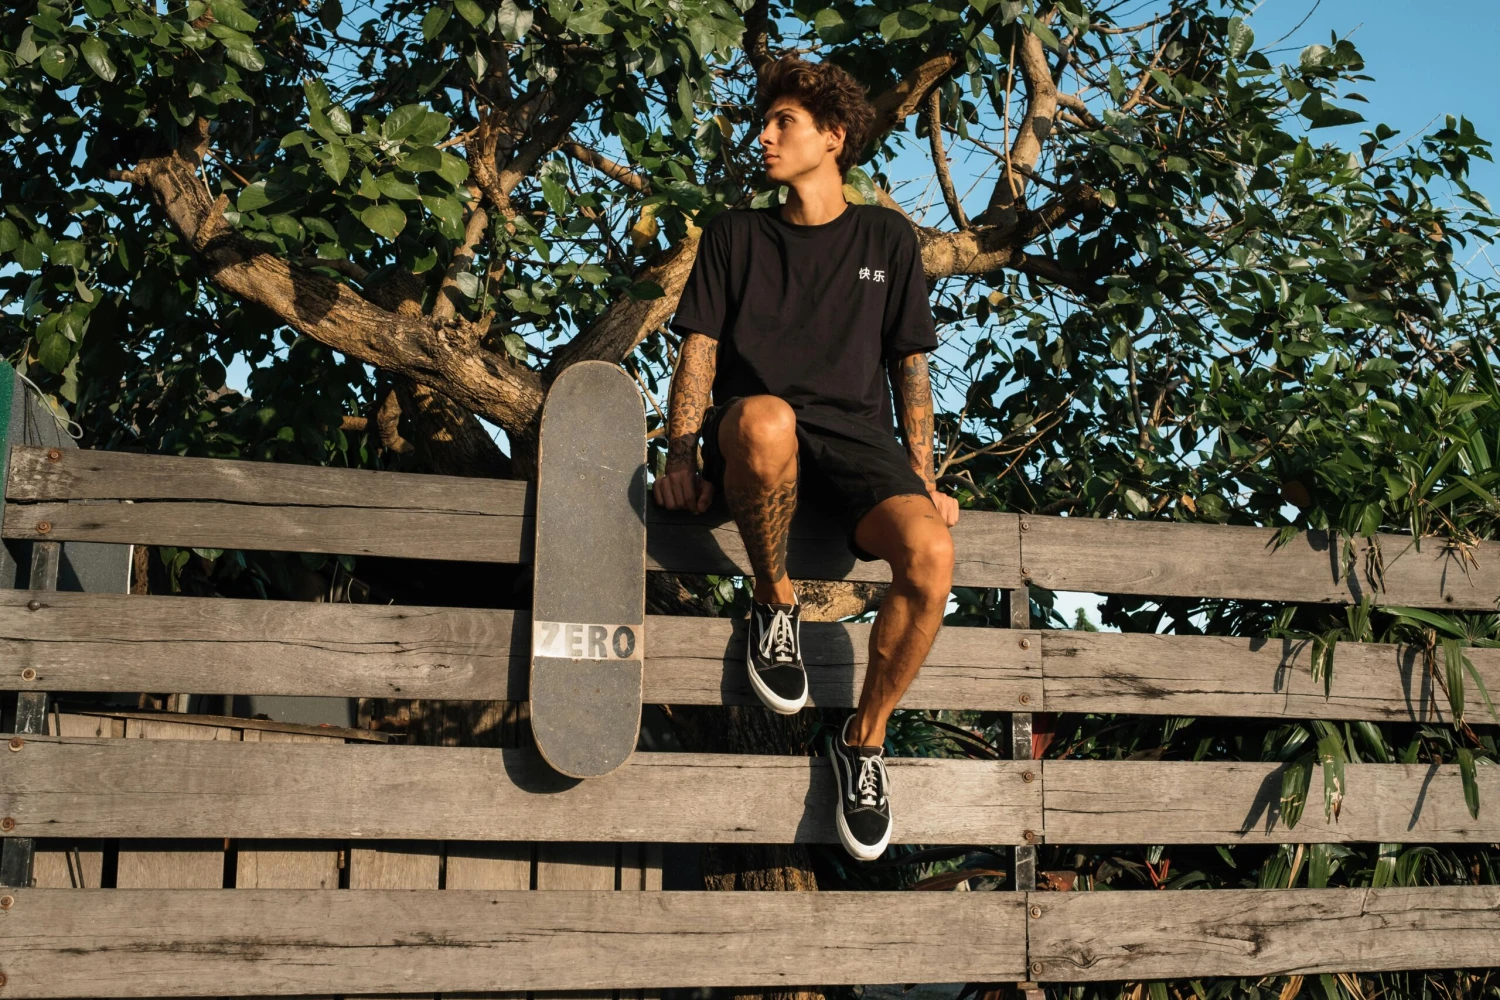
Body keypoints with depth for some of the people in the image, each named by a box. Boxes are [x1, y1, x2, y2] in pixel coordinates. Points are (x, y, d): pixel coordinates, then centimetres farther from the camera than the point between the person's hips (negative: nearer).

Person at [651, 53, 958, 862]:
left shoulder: (887, 238, 19)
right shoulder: (735, 235, 20)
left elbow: (910, 364, 16)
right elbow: (699, 349, 11)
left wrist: (923, 479, 5)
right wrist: (682, 453, -5)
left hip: (856, 437, 1)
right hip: (754, 431, -1)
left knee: (931, 557, -31)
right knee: (767, 419, -41)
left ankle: (864, 738, -7)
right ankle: (774, 602, -13)